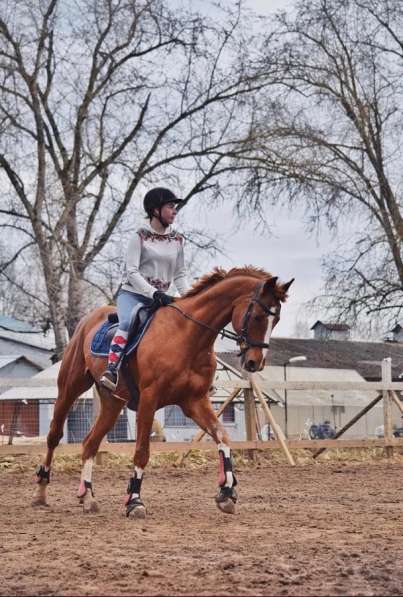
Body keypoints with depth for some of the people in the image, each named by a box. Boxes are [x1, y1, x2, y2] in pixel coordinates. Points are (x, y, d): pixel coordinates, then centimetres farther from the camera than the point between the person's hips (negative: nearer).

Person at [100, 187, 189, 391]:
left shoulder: (177, 239, 11)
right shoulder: (140, 237, -4)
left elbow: (180, 274, 13)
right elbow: (131, 271, -11)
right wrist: (153, 293, -23)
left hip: (160, 297, 5)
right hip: (132, 293, -5)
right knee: (128, 322, -34)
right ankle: (111, 371, -39)